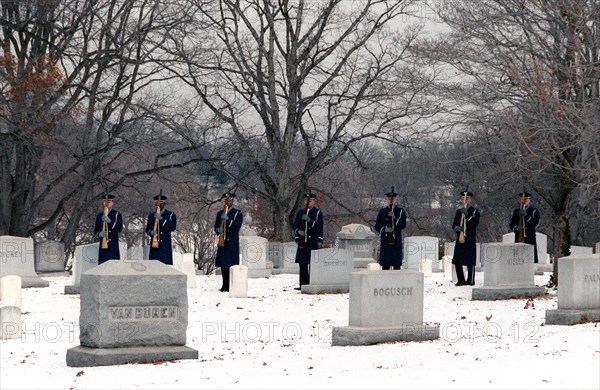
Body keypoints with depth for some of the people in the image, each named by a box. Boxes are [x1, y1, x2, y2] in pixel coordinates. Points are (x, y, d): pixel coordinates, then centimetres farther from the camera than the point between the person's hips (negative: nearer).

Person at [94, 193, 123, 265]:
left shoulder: (117, 214, 4)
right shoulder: (99, 216, 15)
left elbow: (120, 228, -7)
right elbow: (95, 230, 15)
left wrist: (109, 221, -20)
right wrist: (100, 234, -9)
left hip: (113, 245, -3)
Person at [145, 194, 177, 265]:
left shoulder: (171, 215, 5)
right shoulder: (151, 215, 16)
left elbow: (173, 227, -9)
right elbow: (147, 229, 17)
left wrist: (161, 219, -17)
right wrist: (151, 232, -7)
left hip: (165, 246, -3)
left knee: (165, 264, -10)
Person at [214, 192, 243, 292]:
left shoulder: (237, 213, 3)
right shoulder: (220, 213, 18)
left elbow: (237, 226, -9)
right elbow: (216, 227, 17)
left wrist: (227, 219, -20)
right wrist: (218, 230, -7)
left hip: (232, 243, -5)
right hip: (222, 242, 5)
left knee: (232, 264, -10)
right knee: (223, 265, 3)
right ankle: (225, 286, 7)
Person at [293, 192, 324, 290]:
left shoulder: (318, 212, 3)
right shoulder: (300, 212, 14)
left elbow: (319, 227, -3)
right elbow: (295, 225, 14)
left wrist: (310, 221, -18)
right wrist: (298, 232, -6)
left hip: (313, 242, -4)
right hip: (302, 241, 4)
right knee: (302, 264, 2)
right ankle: (303, 284, 7)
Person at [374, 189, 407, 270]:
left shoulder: (401, 211, 7)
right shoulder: (382, 211, 11)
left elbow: (403, 225, -4)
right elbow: (377, 226, 9)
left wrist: (394, 218, -18)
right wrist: (384, 229, -12)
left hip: (396, 242, -1)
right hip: (385, 241, 1)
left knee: (397, 264, -3)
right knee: (385, 264, -1)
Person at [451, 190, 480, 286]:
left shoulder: (475, 212, 3)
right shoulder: (458, 212, 17)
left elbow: (475, 223, -11)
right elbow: (454, 225, 12)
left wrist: (467, 215, -22)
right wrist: (457, 228, -11)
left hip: (470, 240, -5)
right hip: (459, 239, 5)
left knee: (470, 262, -6)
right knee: (457, 262, 2)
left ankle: (470, 281, -1)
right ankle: (461, 280, 12)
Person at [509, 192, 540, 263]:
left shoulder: (534, 211, 7)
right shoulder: (516, 211, 18)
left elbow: (535, 222, -8)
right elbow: (511, 224, 11)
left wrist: (526, 215, -21)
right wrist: (516, 228, -12)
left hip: (530, 239, -3)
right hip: (518, 239, 3)